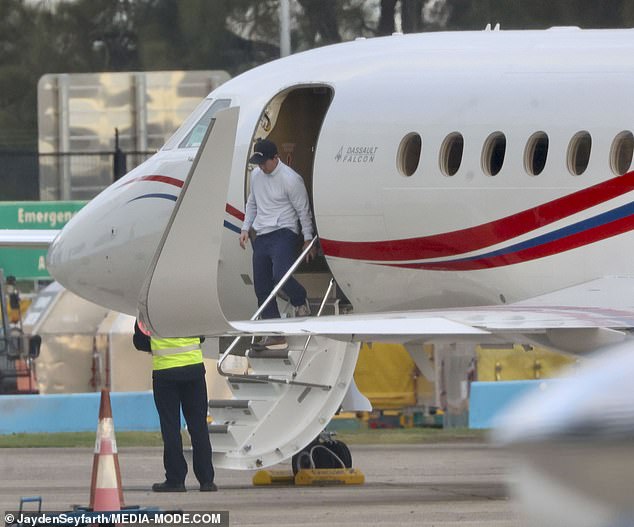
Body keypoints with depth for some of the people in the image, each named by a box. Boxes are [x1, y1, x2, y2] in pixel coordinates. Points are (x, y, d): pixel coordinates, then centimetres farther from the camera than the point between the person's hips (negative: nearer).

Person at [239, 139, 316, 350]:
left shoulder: (290, 179, -12)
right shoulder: (256, 175, 10)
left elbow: (303, 210, -6)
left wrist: (308, 240, -2)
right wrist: (245, 228, 17)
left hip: (283, 233, -7)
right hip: (261, 236, 7)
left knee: (280, 274, -29)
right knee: (261, 287, 3)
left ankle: (300, 301, 3)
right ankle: (274, 335, 7)